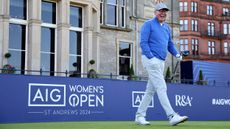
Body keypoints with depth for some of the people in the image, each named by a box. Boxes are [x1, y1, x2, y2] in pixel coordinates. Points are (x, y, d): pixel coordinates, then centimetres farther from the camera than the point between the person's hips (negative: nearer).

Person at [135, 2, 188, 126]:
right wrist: (151, 57, -20)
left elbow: (170, 44, 21)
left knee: (151, 90, 10)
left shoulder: (167, 27, 19)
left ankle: (139, 116, 18)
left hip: (161, 62, 8)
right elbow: (143, 42, -11)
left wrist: (176, 54, 2)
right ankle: (172, 116, -17)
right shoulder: (148, 24, -4)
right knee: (161, 87, -14)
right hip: (151, 60, -8)